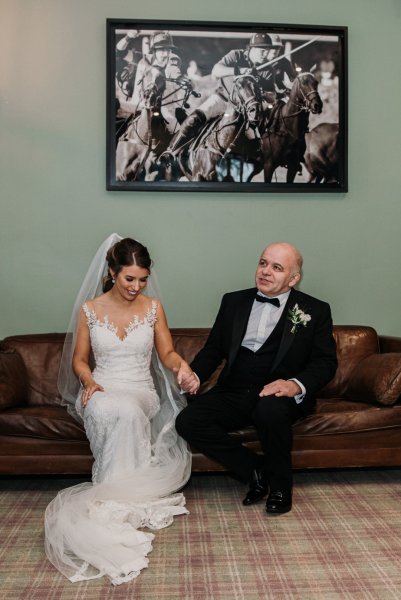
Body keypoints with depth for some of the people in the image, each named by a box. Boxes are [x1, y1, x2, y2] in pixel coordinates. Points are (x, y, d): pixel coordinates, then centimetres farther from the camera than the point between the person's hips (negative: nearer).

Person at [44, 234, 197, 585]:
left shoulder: (153, 307, 4)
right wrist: (89, 382, -12)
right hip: (101, 391, 0)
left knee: (125, 410, -37)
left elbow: (166, 353, 6)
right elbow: (79, 360, 9)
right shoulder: (89, 310, 2)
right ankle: (126, 495, -26)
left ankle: (113, 494, -21)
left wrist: (181, 364, -17)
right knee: (110, 411, -38)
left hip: (141, 391, 1)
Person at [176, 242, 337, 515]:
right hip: (233, 393, 4)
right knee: (187, 421, -20)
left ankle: (279, 485, -8)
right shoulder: (234, 302, 14)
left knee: (270, 410, -38)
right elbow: (214, 349, 15)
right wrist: (195, 374, -6)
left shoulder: (315, 311, 5)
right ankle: (257, 471, -4)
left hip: (281, 395, -3)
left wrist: (297, 385, -22)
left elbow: (325, 362, -1)